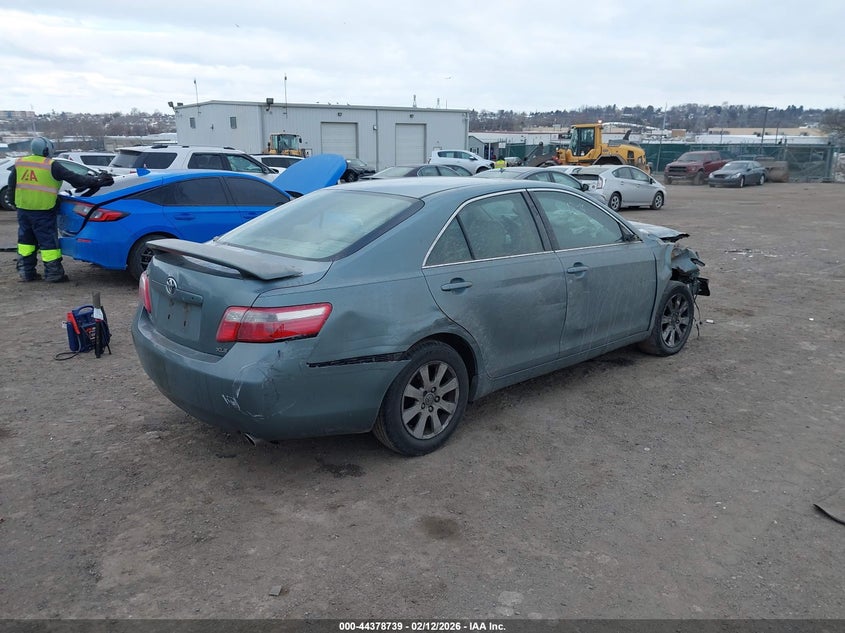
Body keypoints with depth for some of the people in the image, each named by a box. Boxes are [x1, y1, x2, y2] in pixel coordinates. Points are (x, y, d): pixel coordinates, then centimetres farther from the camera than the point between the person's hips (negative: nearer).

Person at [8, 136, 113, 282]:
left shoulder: (19, 163, 8)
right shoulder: (52, 166, -11)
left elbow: (11, 185, 14)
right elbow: (74, 178, -10)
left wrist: (14, 200, 26)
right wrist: (96, 181, -4)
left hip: (23, 208, 6)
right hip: (43, 210, -6)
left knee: (26, 240, 15)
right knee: (48, 241, 0)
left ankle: (26, 272, 19)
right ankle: (53, 273, 4)